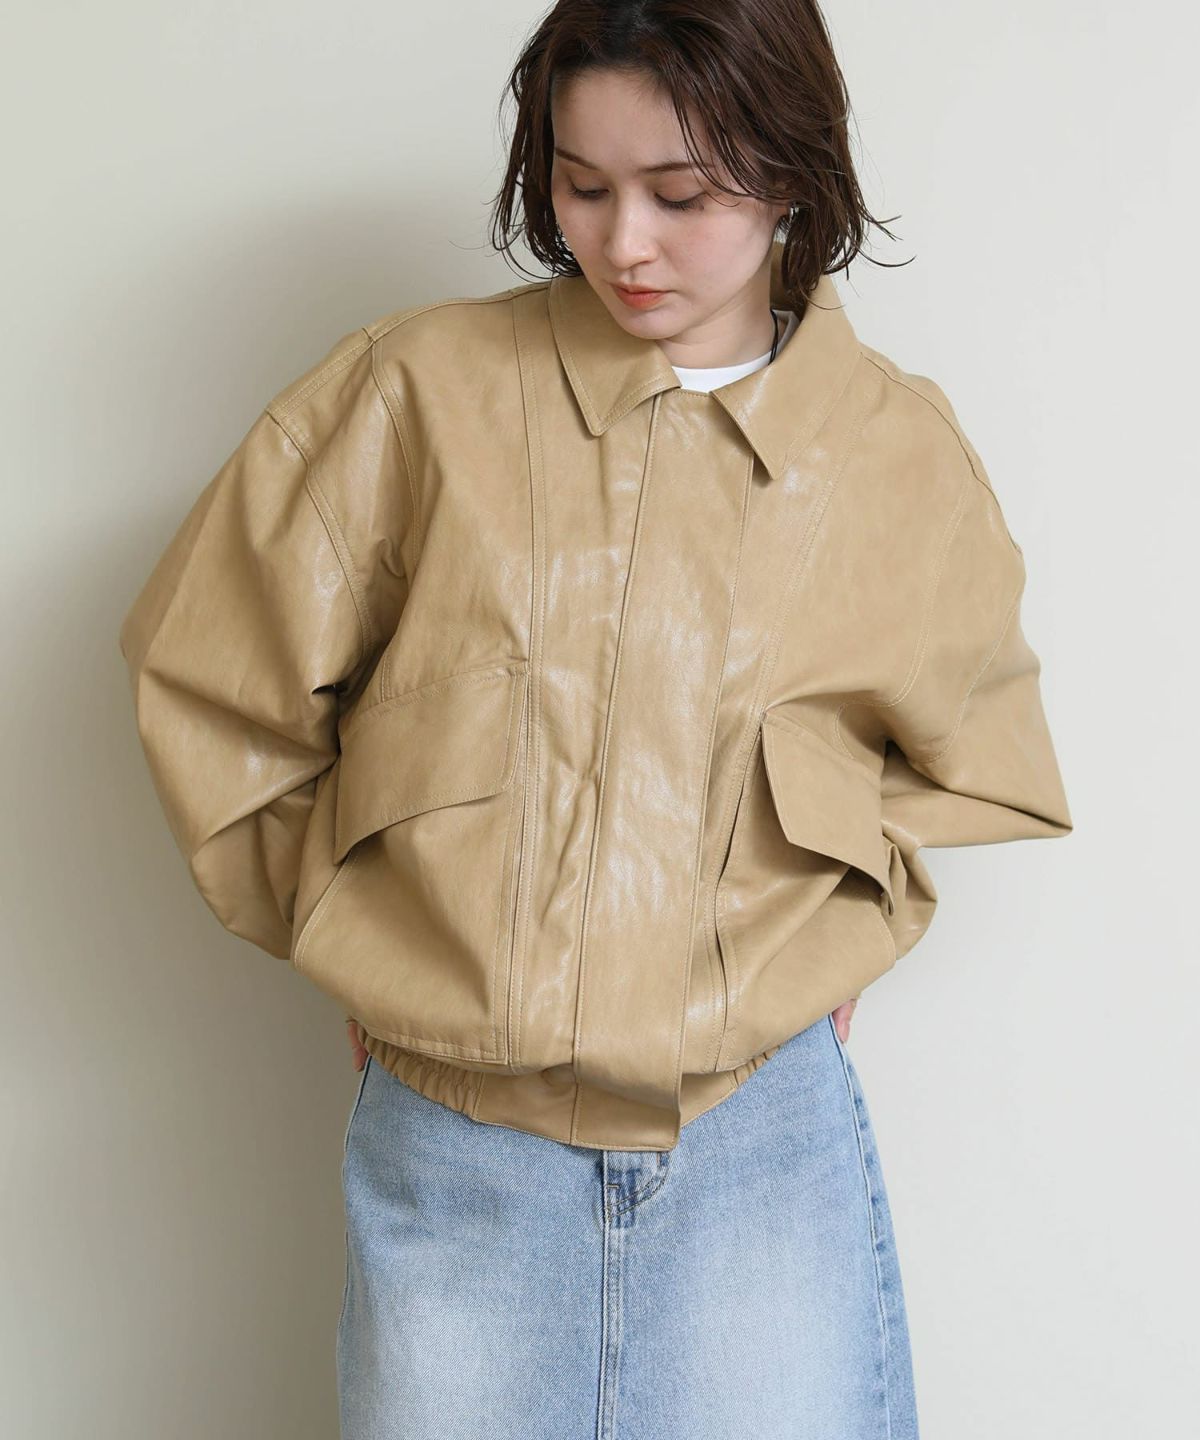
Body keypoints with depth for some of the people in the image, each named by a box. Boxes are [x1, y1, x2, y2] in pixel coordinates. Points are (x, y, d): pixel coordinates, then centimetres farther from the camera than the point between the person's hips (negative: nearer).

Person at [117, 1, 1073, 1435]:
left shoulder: (899, 455, 1)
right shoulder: (418, 391, -5)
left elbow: (968, 751, 17)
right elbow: (208, 673, 3)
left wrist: (836, 925, 4)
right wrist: (355, 929, 3)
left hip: (764, 1134, 1)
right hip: (447, 1144, 0)